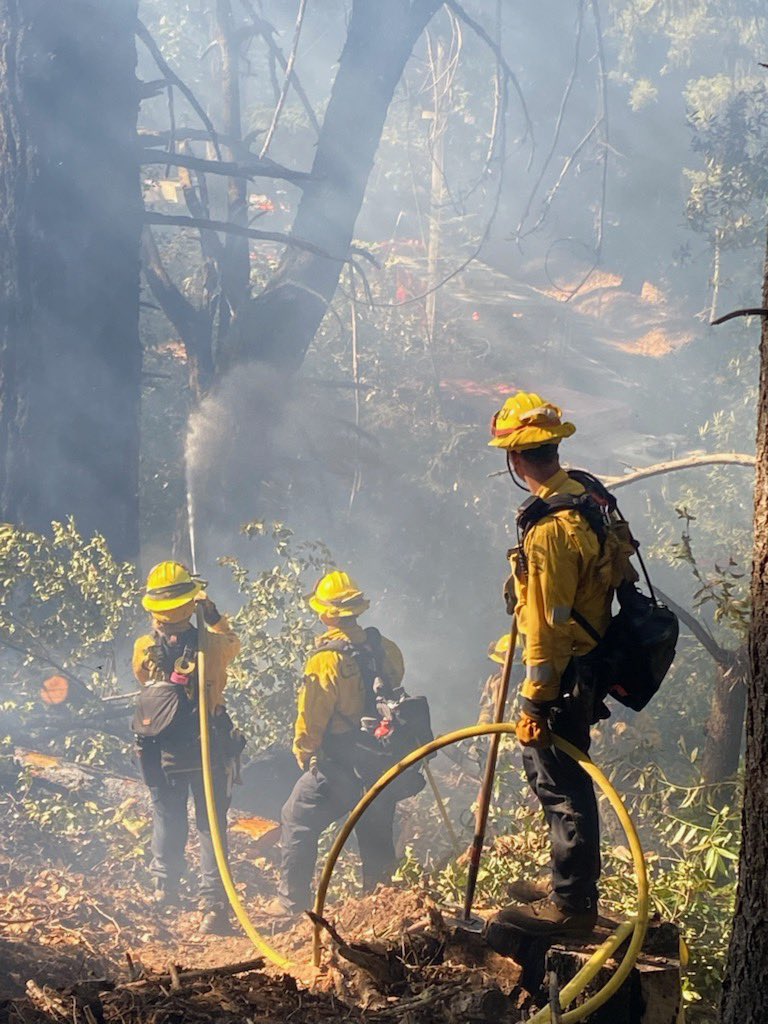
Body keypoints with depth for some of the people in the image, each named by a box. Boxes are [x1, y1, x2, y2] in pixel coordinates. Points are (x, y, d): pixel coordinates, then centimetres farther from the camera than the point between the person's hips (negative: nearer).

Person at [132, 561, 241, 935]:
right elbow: (232, 642, 10)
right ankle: (214, 907, 3)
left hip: (161, 755, 1)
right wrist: (214, 616, 19)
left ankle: (164, 888, 17)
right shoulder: (212, 645, -15)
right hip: (208, 750, -1)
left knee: (167, 821, 17)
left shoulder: (143, 650, -12)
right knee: (211, 827, 5)